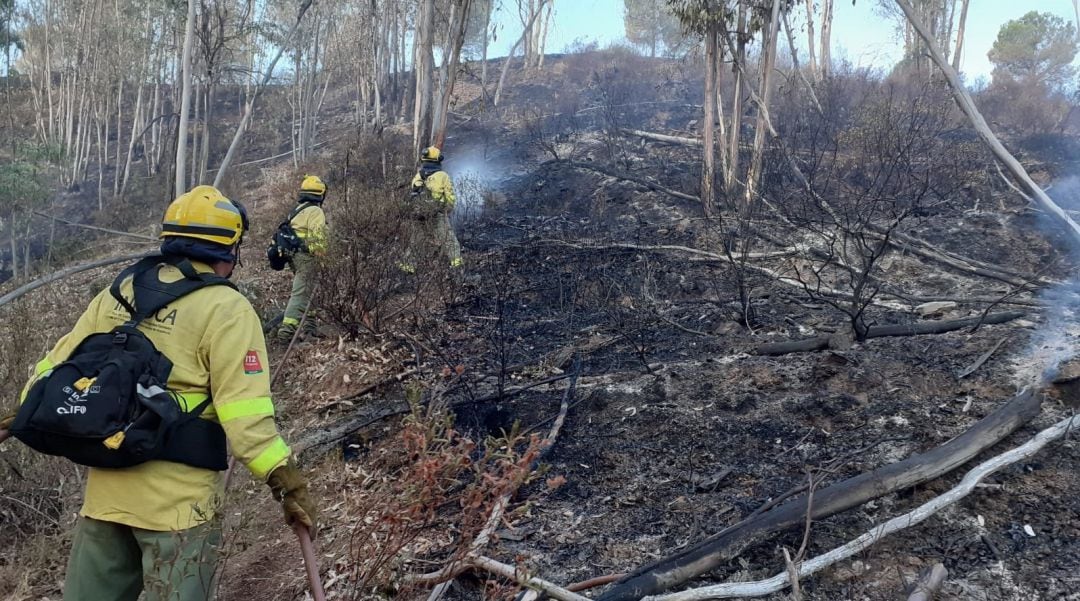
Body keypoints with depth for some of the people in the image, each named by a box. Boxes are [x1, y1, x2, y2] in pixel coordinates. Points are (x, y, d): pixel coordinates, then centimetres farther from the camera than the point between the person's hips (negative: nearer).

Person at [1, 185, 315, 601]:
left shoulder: (118, 293, 6)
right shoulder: (226, 309, -12)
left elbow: (59, 365, 14)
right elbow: (245, 413, -19)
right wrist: (287, 483, -15)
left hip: (104, 490, 6)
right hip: (177, 502, -6)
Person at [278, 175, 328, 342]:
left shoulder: (296, 211, 20)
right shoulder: (315, 211, -9)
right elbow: (317, 236, -20)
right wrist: (321, 257, -19)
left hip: (293, 255, 10)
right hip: (306, 256, -10)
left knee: (307, 290, 19)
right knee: (301, 293, -13)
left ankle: (310, 326, 24)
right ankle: (287, 329, -22)